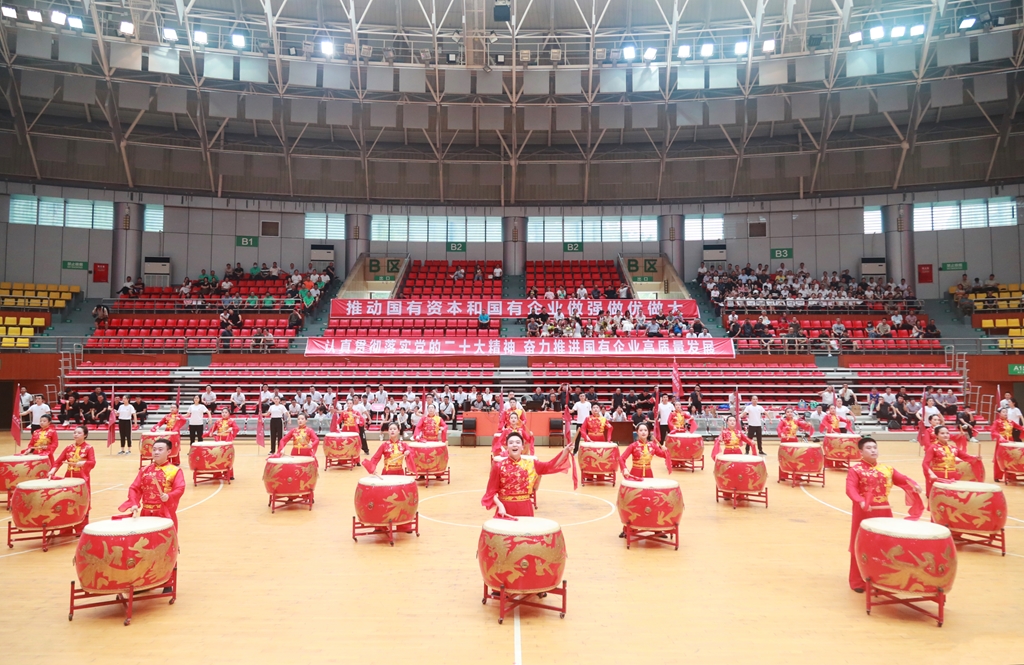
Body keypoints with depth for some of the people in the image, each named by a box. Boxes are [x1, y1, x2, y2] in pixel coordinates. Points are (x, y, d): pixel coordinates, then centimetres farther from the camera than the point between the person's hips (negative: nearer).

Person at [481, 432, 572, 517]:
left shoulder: (531, 464, 3)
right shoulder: (499, 466, -3)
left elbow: (551, 466, -2)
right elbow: (492, 491, -1)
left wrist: (565, 451, -15)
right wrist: (500, 505, -15)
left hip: (525, 509, 2)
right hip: (505, 508, -2)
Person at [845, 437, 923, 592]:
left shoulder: (887, 469, 9)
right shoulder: (855, 469, -8)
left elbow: (902, 479, 4)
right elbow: (850, 488, -19)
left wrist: (914, 485, -18)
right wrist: (860, 501, -36)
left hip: (884, 511, 5)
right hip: (864, 512, -5)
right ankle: (857, 581, 15)